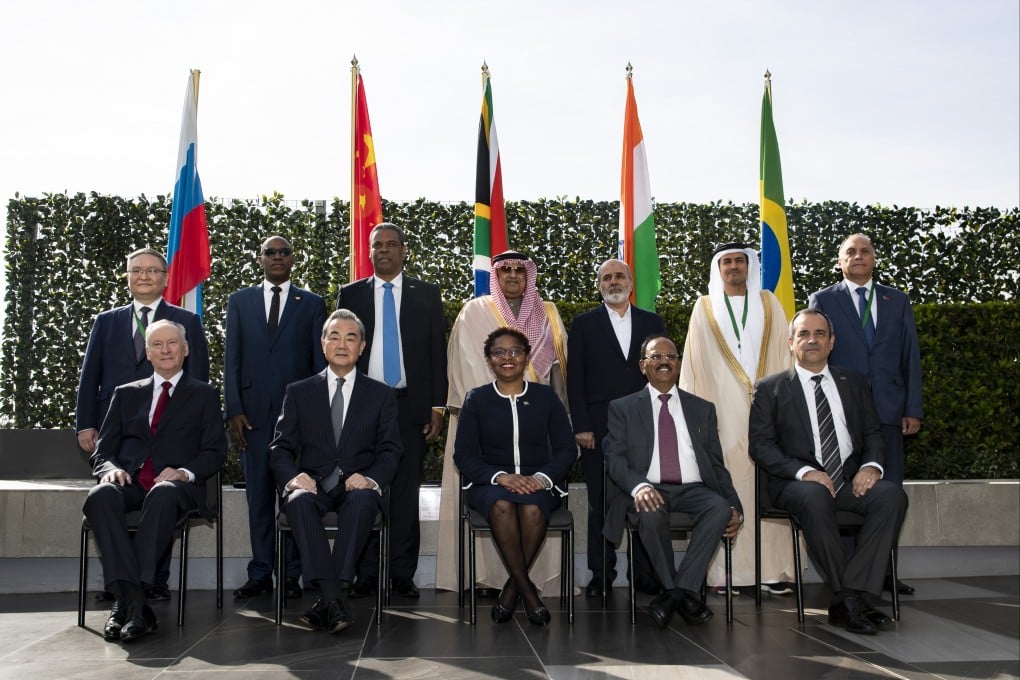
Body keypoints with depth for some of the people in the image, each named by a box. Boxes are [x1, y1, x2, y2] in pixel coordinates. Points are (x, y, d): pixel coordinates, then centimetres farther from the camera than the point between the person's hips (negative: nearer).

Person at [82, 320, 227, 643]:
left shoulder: (204, 395, 17)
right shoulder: (126, 394, 24)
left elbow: (214, 452, 7)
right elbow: (102, 450, 17)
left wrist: (185, 472, -13)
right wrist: (110, 468, -7)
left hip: (177, 486, -2)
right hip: (130, 483, 3)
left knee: (162, 494, -39)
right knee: (100, 496, -33)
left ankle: (129, 601, -39)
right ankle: (130, 597, -39)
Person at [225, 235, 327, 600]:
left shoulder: (312, 304, 9)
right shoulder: (239, 300, 13)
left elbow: (320, 361, 6)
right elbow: (231, 359, 8)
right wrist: (233, 409, -1)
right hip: (254, 411, 1)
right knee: (258, 494, 4)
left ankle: (291, 573, 9)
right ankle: (260, 573, 12)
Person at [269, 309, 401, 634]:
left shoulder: (382, 395, 13)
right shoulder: (298, 392, 14)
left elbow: (389, 451, 6)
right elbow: (280, 449, 8)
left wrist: (370, 479, -16)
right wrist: (292, 477, -14)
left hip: (357, 488, 0)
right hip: (312, 486, 1)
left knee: (363, 500, -36)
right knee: (299, 501, -35)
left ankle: (327, 602, -37)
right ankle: (333, 599, -40)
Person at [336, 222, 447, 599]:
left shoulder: (427, 294, 9)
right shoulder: (351, 295, 10)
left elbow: (438, 352, 6)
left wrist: (437, 406, 0)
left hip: (411, 406, 0)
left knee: (406, 492, 2)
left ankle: (403, 574, 9)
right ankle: (365, 573, 10)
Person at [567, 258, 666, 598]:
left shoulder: (653, 323, 12)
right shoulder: (583, 324, 7)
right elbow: (575, 379, 3)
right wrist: (581, 426, -6)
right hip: (598, 428, -1)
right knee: (600, 503, 3)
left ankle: (645, 573, 12)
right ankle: (601, 574, 12)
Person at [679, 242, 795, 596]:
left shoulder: (769, 305, 14)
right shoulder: (705, 308, 11)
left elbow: (784, 355, 10)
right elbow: (694, 363, 8)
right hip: (724, 410, -1)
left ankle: (773, 568, 1)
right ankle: (724, 571, -2)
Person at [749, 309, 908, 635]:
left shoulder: (854, 383, 19)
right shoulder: (770, 389, 7)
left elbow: (873, 433, 16)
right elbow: (760, 444, -1)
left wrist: (871, 465, -7)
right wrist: (804, 471, -17)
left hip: (851, 479, 4)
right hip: (798, 483, -3)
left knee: (892, 494, -27)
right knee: (814, 498, -38)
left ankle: (849, 595, -26)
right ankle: (849, 597, -23)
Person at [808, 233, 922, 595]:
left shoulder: (897, 301, 14)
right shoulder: (822, 300, 6)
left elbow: (910, 357, 11)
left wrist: (913, 408, 4)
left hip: (888, 410, 3)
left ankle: (884, 571, 11)